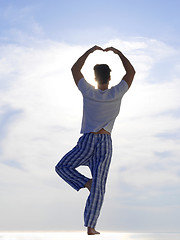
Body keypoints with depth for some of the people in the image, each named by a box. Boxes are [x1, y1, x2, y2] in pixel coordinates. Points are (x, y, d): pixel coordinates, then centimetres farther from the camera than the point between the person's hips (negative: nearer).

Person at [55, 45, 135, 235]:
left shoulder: (89, 92, -3)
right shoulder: (116, 94, -2)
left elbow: (75, 69, 13)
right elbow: (131, 72, 13)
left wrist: (90, 51, 19)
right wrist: (117, 52, 19)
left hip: (87, 142, -1)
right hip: (105, 144, 1)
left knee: (62, 167, 19)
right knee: (98, 187, 2)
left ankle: (86, 183, -1)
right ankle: (91, 226, 1)